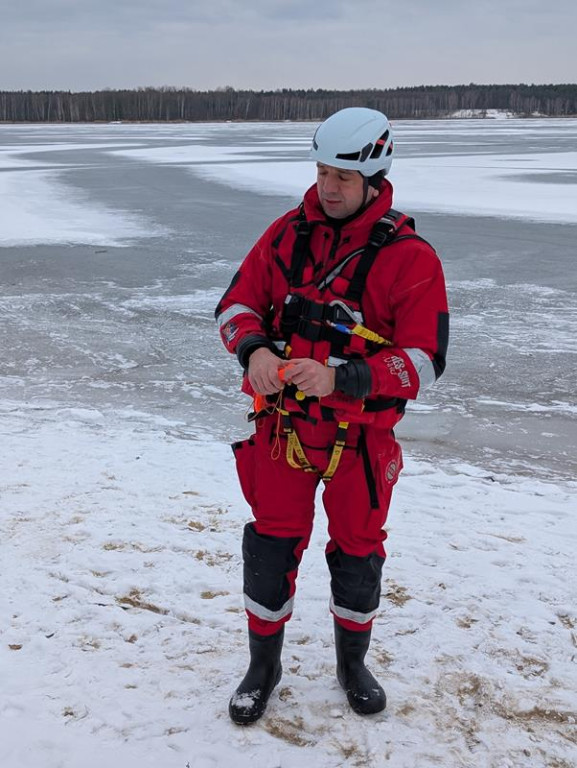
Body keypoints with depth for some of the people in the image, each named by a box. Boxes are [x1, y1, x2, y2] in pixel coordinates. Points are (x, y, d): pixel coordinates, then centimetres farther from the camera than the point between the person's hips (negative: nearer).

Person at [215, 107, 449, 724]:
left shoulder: (410, 258, -13)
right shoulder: (288, 233, -1)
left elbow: (424, 362, -16)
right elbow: (237, 303, 4)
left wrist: (340, 378, -29)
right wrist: (253, 350, -18)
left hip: (360, 436, -2)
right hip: (282, 425, 2)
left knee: (357, 555, 15)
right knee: (270, 549, 9)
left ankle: (352, 664, 41)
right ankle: (263, 666, 33)